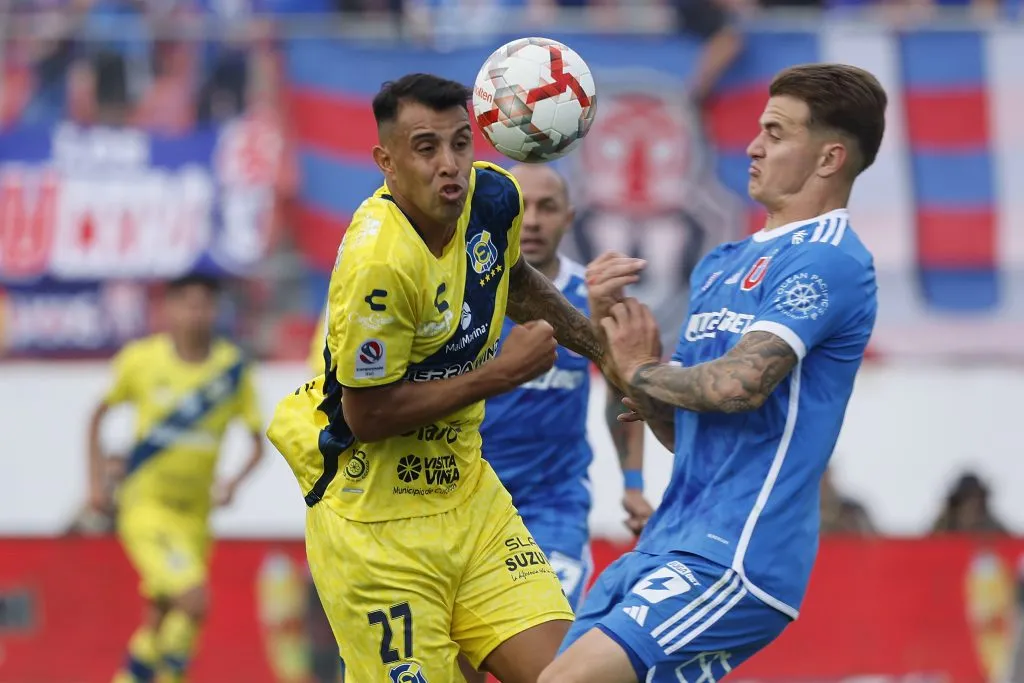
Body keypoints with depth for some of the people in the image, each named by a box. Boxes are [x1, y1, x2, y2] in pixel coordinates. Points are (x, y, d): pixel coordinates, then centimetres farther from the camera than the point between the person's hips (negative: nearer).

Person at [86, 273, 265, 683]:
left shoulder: (233, 368, -2)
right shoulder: (142, 360, -6)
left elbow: (258, 442, 6)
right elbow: (100, 413, 10)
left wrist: (233, 484, -12)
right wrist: (96, 479, 4)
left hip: (194, 512, 4)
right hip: (144, 506, -4)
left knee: (161, 621, 12)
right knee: (193, 603, -22)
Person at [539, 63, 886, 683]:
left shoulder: (828, 261, -10)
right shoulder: (722, 266, 20)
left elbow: (737, 385, -23)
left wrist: (641, 370, -3)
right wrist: (610, 323, 6)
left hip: (734, 562, -9)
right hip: (666, 547, 9)